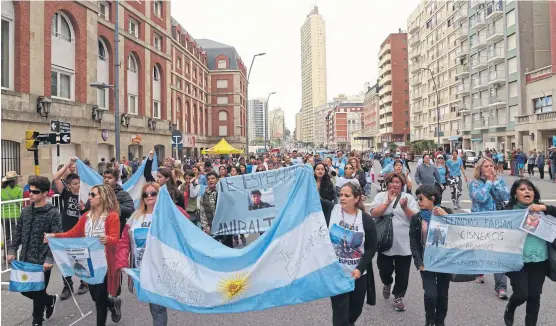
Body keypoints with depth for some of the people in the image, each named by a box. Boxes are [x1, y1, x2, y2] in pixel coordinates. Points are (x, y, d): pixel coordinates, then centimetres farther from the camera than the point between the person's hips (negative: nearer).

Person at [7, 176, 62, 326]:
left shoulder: (53, 213, -13)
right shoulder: (25, 211, 6)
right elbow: (18, 233, 13)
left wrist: (49, 259, -22)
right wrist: (12, 250, 2)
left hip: (42, 261, -6)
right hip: (25, 260, 6)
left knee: (38, 292, 6)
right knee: (25, 289, 13)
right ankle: (50, 300, 39)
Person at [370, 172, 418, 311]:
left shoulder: (408, 197, 2)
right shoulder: (380, 196, 1)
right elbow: (373, 214, -13)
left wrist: (405, 207, -22)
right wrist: (388, 202, -19)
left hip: (404, 244, 1)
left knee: (402, 273, 7)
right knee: (384, 269, 6)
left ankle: (398, 297, 25)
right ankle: (387, 283, 39)